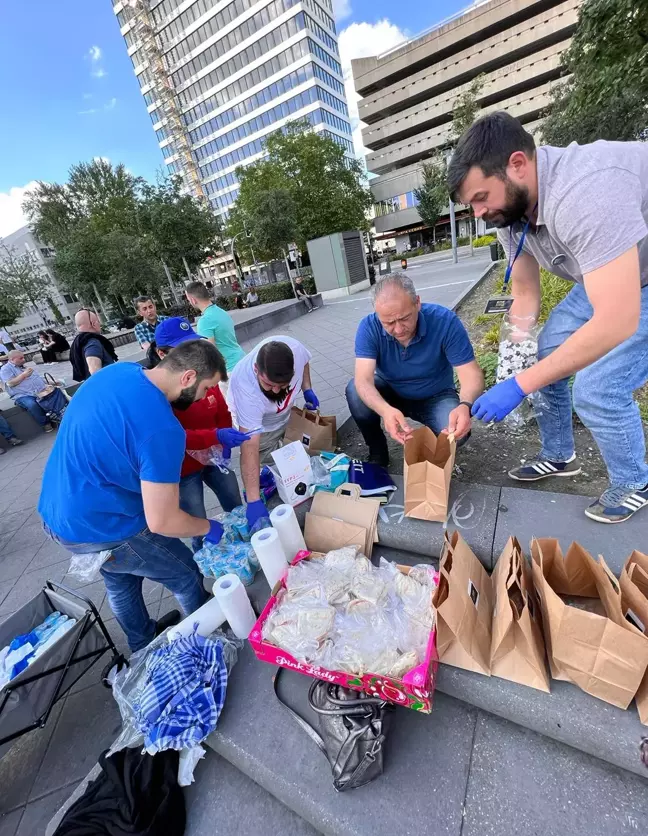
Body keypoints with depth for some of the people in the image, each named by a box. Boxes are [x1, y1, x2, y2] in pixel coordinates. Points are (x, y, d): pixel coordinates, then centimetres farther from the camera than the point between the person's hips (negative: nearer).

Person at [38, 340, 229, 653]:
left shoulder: (120, 369, -6)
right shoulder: (163, 430, -33)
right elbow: (161, 522, -27)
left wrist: (182, 447, 9)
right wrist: (208, 528, -8)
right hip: (100, 527, -9)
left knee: (120, 579, 30)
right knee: (186, 576, 14)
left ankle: (143, 645, 56)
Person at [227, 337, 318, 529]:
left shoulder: (293, 347, -37)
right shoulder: (245, 389, -47)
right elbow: (250, 450, -47)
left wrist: (307, 389, -12)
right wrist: (253, 500, -48)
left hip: (285, 414, 5)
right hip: (257, 423, -4)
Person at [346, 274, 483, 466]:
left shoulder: (445, 320, -26)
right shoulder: (369, 327, -24)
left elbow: (471, 374, -26)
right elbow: (363, 380, -34)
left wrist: (465, 405, -50)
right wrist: (385, 410, -56)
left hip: (435, 397, -1)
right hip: (390, 393, 2)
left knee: (457, 431, -30)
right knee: (355, 392, -27)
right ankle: (377, 452, -2)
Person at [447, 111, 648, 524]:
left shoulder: (584, 194, -38)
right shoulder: (510, 207, -11)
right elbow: (525, 294, -4)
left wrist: (519, 385, -38)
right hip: (611, 271, 8)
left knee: (597, 390, -17)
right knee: (546, 354, 5)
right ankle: (559, 457, 25)